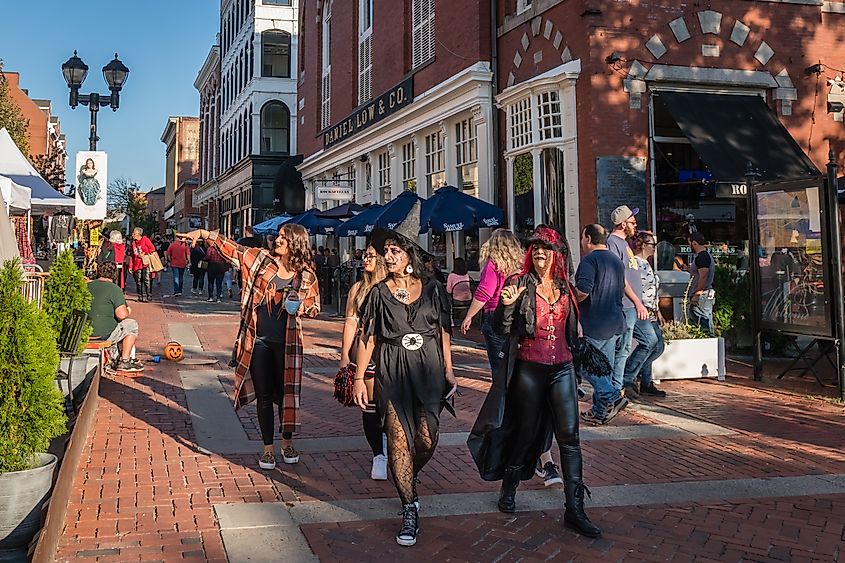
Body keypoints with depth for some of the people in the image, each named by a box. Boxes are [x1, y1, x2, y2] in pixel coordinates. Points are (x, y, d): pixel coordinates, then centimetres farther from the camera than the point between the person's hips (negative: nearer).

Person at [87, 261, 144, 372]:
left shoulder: (88, 286, 8)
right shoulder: (114, 289, -12)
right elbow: (121, 315, -18)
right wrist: (128, 311, 4)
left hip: (85, 331, 7)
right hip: (103, 334, -7)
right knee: (132, 324, 16)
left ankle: (115, 359, 34)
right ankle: (125, 361, 15)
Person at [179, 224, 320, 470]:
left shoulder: (306, 276, -1)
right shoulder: (261, 258, 0)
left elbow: (314, 308, 7)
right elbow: (232, 249, 0)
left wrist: (299, 306, -14)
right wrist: (204, 234, -8)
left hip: (286, 343, -1)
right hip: (258, 340, 1)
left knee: (286, 393, 8)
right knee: (264, 396, 7)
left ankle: (287, 443, 28)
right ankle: (268, 448, 19)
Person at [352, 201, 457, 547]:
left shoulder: (432, 289, 3)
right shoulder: (379, 293, 2)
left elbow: (443, 332, 7)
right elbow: (367, 338, 1)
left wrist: (448, 371, 3)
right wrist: (359, 377, -4)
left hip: (428, 368, 1)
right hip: (392, 372, -1)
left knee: (427, 441, 1)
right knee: (399, 441, -2)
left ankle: (406, 482, 34)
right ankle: (410, 511, 8)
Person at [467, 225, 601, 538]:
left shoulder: (565, 287, 10)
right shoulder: (520, 283, -3)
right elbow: (501, 328, -8)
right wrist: (506, 305, -25)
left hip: (562, 368, 4)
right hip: (528, 369, -3)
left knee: (569, 435, -4)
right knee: (525, 433, 6)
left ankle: (574, 510, -1)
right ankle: (508, 490, 29)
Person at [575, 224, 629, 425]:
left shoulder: (590, 260, -11)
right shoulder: (616, 261, 18)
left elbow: (582, 292, -22)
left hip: (596, 324, -9)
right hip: (616, 323, 9)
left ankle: (612, 397, -10)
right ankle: (600, 411, 16)